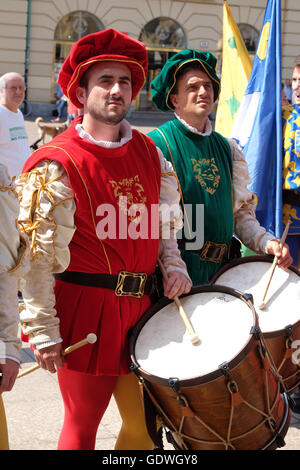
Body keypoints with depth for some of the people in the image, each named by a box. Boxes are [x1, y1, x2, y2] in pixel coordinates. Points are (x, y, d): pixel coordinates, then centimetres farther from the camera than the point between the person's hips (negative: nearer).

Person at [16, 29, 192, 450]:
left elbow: (166, 219, 20)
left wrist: (173, 265, 3)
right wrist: (43, 331, -15)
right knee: (82, 427, 6)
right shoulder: (56, 165, -12)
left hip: (144, 304, 6)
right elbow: (38, 254, -14)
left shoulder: (149, 153, 8)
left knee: (146, 424, 14)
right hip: (86, 309, -6)